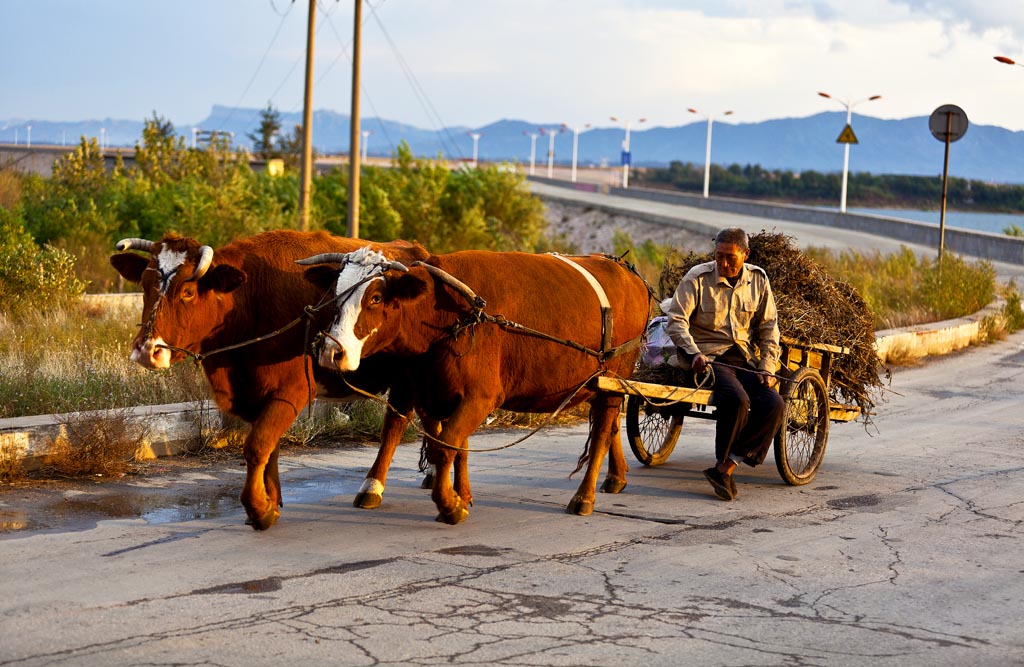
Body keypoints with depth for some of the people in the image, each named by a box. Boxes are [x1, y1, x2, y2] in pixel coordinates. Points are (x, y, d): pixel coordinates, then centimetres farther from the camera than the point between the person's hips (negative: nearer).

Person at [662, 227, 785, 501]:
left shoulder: (758, 280, 7)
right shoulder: (697, 278, -5)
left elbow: (768, 327, 10)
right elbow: (676, 321, -8)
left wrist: (767, 368, -1)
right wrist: (694, 353, -24)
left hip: (745, 359, 5)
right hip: (708, 357, -5)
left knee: (774, 405, -19)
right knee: (737, 399, -32)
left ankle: (724, 467, -16)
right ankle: (723, 463, -12)